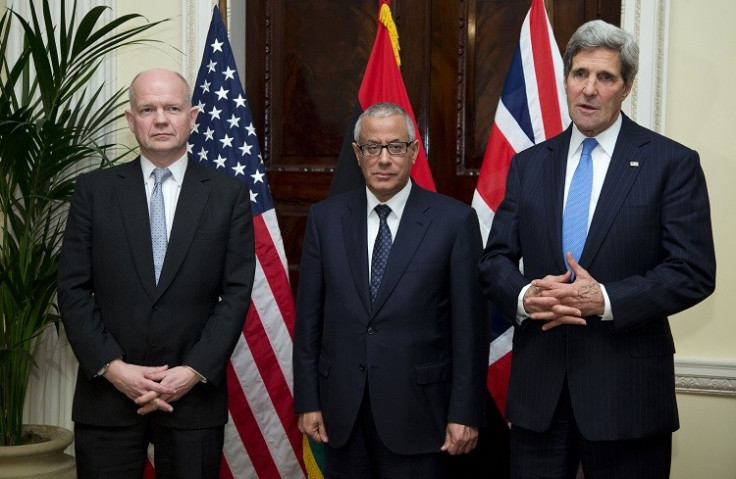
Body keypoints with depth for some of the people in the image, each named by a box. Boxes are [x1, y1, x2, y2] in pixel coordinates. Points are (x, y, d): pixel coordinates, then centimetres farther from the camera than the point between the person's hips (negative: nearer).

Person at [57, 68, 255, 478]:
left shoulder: (229, 194, 3)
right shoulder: (94, 190, 5)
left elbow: (237, 292, -1)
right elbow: (73, 289, 1)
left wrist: (195, 371, -10)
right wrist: (112, 367, -9)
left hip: (194, 395, 0)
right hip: (107, 394, 1)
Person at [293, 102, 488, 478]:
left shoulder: (454, 220, -4)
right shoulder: (325, 218, 4)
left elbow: (469, 325, -5)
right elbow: (308, 317, 6)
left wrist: (465, 413, -7)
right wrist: (307, 401, 3)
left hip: (417, 409, -2)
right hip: (342, 410, 3)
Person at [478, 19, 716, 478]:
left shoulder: (673, 163, -2)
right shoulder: (528, 165, 9)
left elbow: (694, 271, -8)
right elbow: (496, 259, 9)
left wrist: (604, 300, -19)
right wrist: (524, 295, -14)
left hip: (627, 388, -3)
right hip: (538, 383, 3)